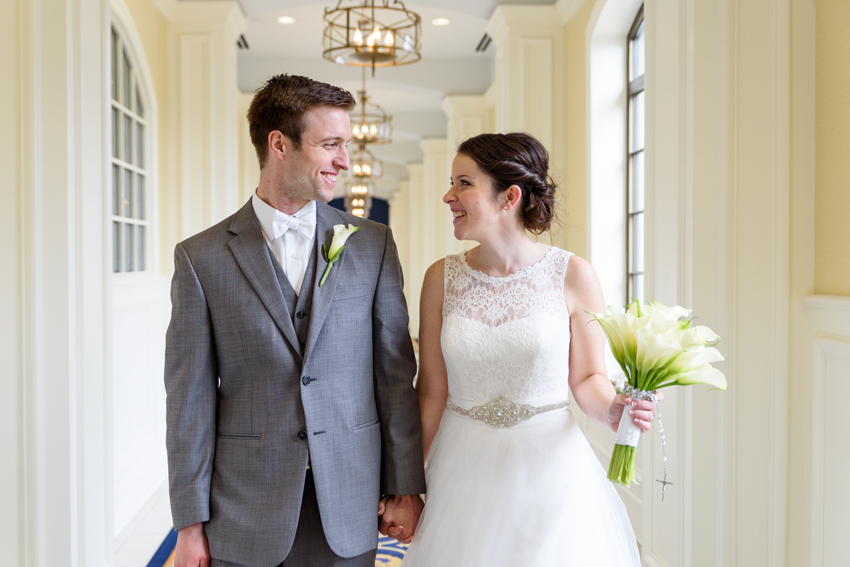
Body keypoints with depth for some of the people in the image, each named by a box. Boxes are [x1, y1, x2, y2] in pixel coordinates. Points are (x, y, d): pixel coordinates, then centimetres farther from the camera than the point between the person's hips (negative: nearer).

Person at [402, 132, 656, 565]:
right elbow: (432, 391, 1)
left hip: (549, 467, -1)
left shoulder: (572, 275, -7)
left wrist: (611, 409, -20)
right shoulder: (442, 278, -2)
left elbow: (587, 376, 1)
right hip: (464, 474, 2)